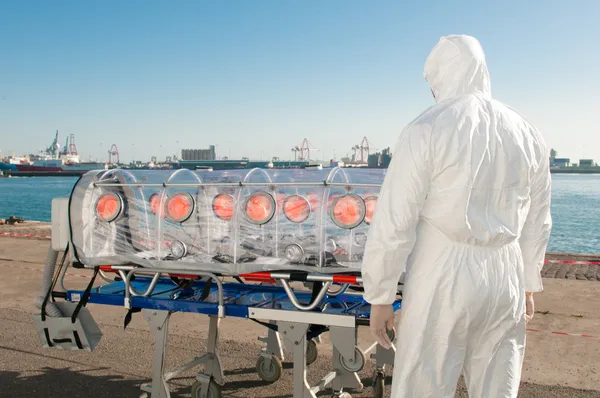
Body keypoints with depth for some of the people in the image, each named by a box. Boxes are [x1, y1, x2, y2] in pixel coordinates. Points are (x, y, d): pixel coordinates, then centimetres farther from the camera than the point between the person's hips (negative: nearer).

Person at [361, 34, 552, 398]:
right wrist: (528, 285, 26)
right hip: (505, 283, 6)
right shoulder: (528, 134, 7)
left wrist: (380, 296, -4)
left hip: (442, 281, -5)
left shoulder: (425, 131, -10)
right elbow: (537, 222, 15)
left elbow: (394, 222, -12)